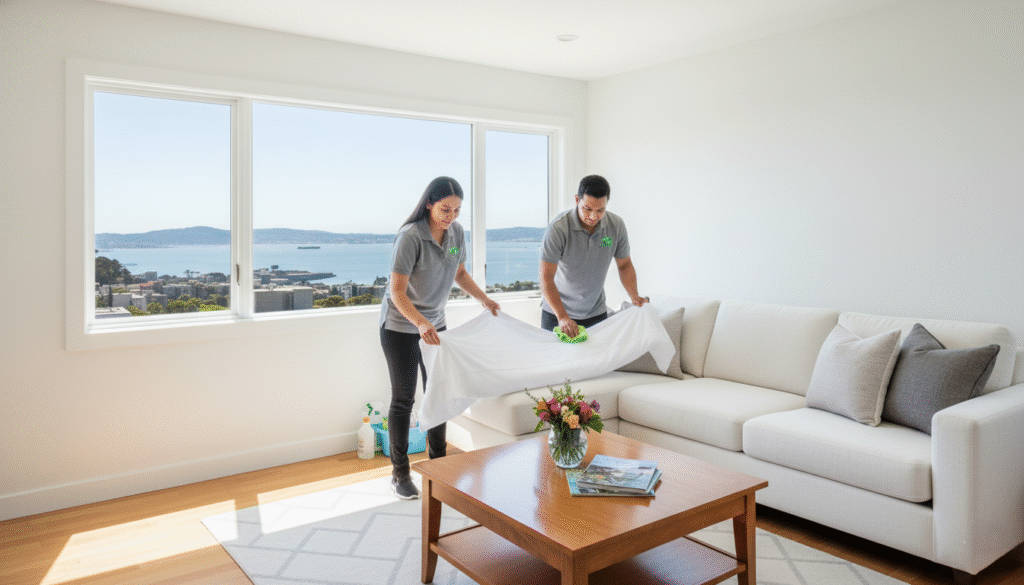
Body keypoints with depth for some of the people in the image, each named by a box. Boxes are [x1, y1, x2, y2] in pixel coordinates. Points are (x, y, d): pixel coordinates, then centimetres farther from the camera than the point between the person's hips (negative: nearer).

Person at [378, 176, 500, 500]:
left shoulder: (456, 232, -5)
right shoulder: (410, 237, -25)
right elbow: (397, 292, -27)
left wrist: (485, 299, 2)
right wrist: (420, 323, -42)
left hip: (435, 323, 6)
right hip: (400, 326, -6)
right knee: (403, 399, 1)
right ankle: (400, 473, 14)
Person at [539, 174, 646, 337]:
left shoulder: (616, 226, -9)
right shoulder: (558, 228, -22)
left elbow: (624, 265, 5)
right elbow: (546, 277, -25)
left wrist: (634, 296, -11)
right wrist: (562, 317, -34)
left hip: (596, 312, 3)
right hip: (557, 312, -3)